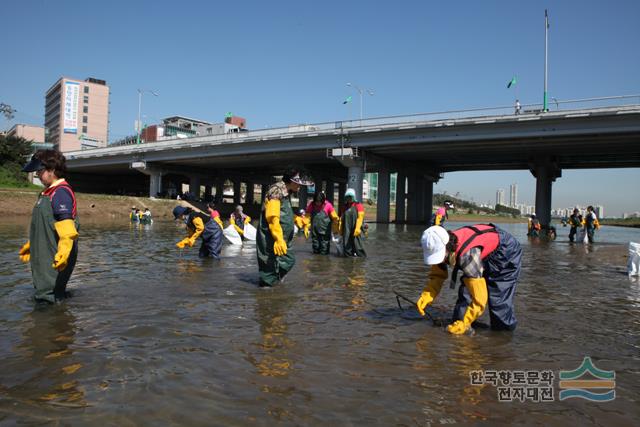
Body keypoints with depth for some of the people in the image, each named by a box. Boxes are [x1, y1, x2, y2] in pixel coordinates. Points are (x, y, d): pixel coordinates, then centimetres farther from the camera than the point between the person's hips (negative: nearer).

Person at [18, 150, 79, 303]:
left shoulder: (61, 192, -16)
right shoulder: (49, 192, 16)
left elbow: (66, 227, -28)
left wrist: (64, 250, -40)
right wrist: (30, 245, 34)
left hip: (54, 263, -11)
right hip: (43, 260, 11)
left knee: (49, 297, -5)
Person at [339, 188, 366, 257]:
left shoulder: (358, 206, -3)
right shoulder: (345, 207, 15)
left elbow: (360, 218, -11)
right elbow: (342, 218, 20)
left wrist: (357, 229, -20)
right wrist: (341, 229, 16)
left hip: (355, 231, -5)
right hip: (346, 231, 5)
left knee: (357, 246, -5)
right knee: (347, 246, 6)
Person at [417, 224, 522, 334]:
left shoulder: (467, 255, -43)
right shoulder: (440, 248, -21)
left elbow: (479, 297, -40)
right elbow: (437, 276, -7)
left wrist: (464, 323, -37)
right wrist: (425, 297, -24)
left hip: (508, 253, -7)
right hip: (486, 257, 7)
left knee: (498, 298, -11)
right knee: (465, 291, -4)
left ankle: (505, 329, 10)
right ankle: (458, 325, 6)